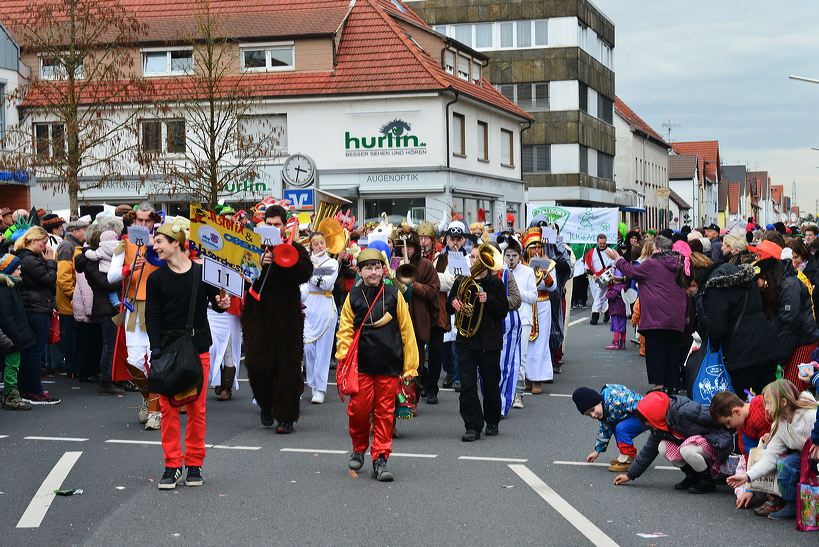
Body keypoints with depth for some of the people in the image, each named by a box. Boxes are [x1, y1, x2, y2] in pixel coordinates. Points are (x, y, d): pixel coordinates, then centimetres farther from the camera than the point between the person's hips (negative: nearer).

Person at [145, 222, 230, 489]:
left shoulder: (202, 273, 0)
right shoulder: (156, 279, 2)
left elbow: (214, 299, 11)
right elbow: (152, 316, -1)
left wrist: (221, 304, -13)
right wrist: (156, 347, -13)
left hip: (198, 348, 0)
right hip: (168, 348, 0)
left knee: (197, 408, 5)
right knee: (168, 407, 0)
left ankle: (194, 463, 15)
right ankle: (172, 464, 7)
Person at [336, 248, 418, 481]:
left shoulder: (394, 295, 1)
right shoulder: (353, 297, 2)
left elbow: (406, 330, 4)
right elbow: (345, 331, 7)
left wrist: (410, 365, 3)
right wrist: (344, 359, -5)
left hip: (389, 365, 0)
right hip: (362, 364, 0)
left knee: (385, 412, 2)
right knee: (359, 409, -2)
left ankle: (380, 459, 9)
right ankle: (358, 448, 25)